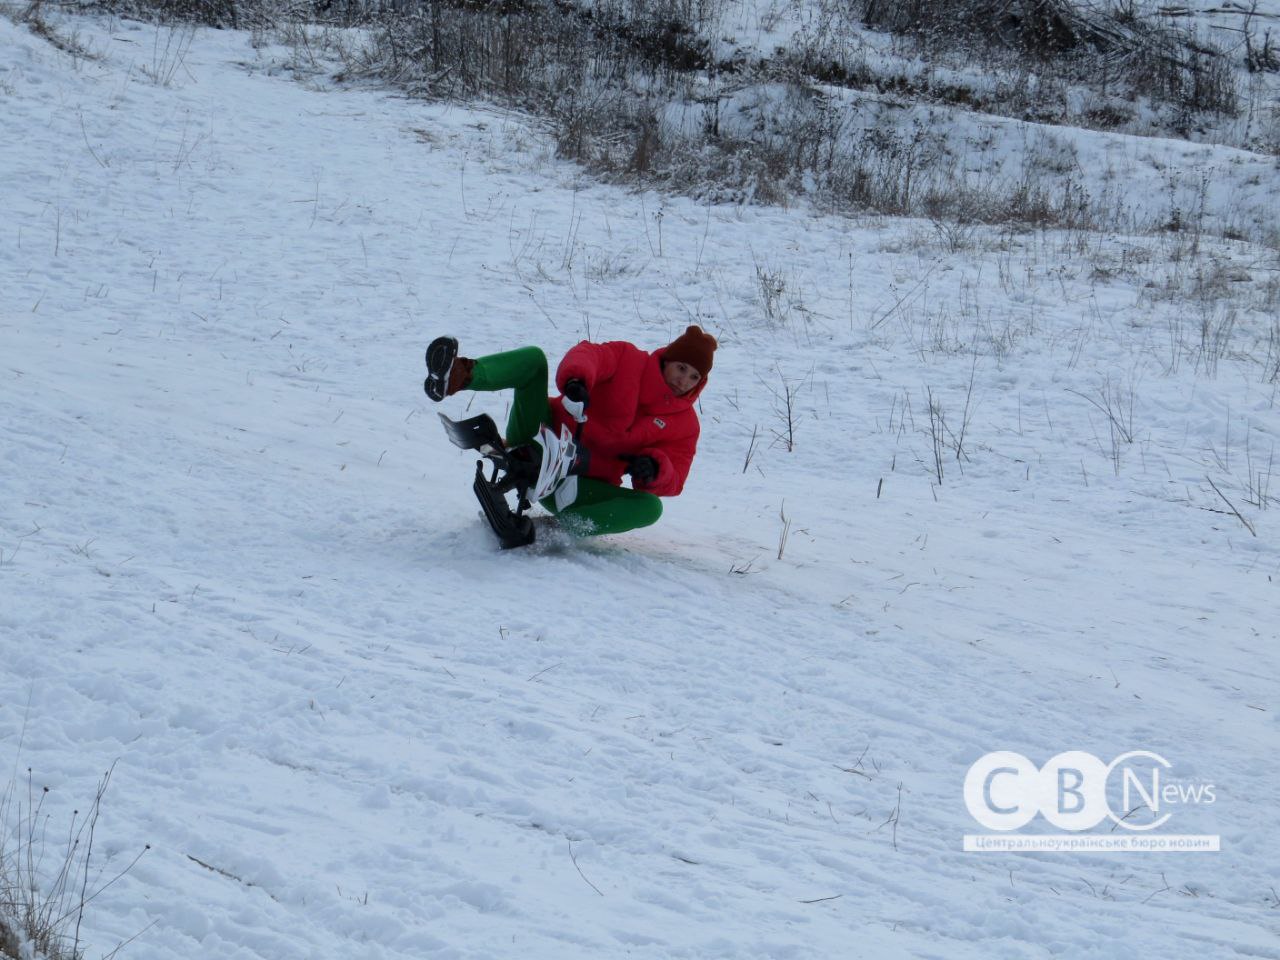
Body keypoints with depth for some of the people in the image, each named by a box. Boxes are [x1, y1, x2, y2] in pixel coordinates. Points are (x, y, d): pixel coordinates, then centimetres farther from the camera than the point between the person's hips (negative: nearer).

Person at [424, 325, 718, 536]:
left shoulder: (685, 424, 10)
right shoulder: (628, 360, 6)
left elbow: (671, 482, 2)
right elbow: (587, 355, -14)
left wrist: (654, 468, -23)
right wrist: (576, 379, -38)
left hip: (584, 485, 1)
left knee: (650, 507, -25)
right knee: (533, 357, -20)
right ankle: (459, 376, -50)